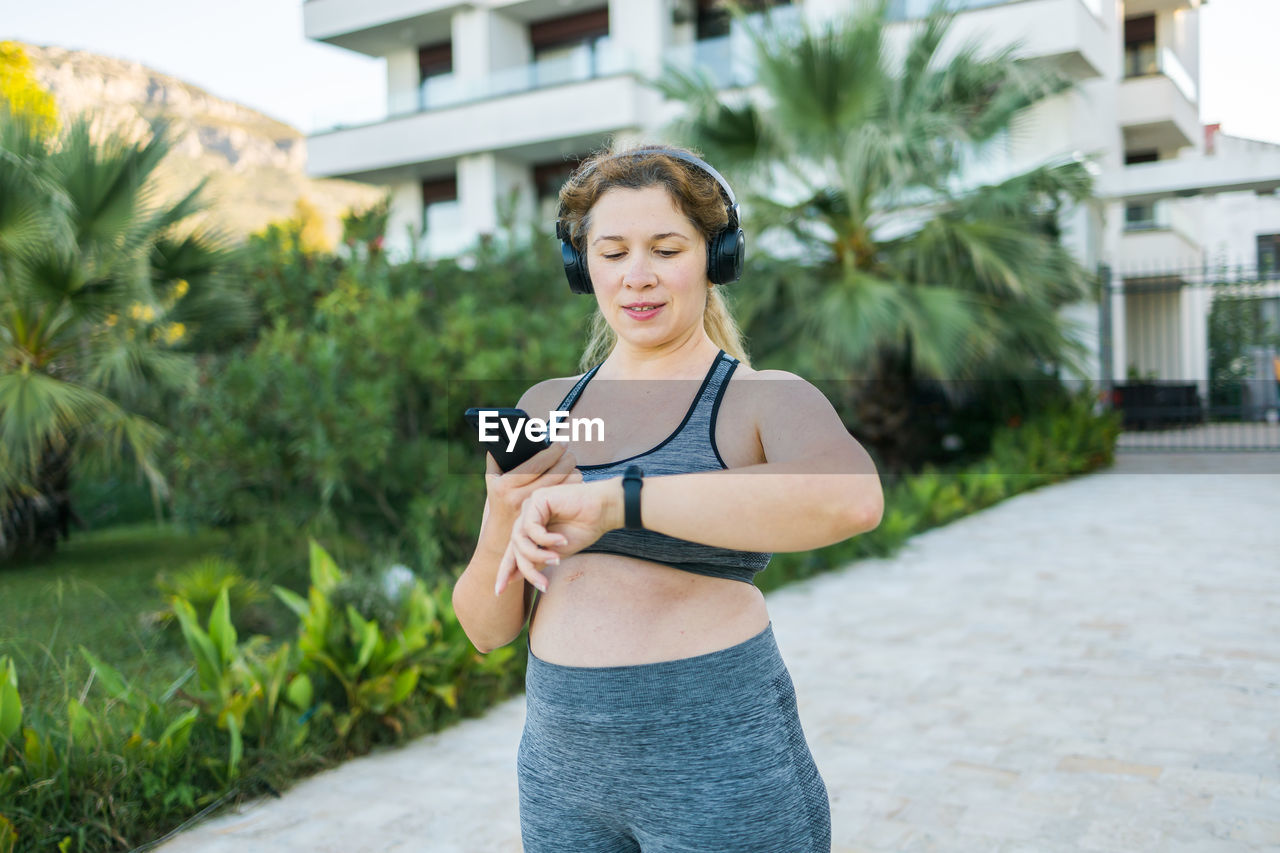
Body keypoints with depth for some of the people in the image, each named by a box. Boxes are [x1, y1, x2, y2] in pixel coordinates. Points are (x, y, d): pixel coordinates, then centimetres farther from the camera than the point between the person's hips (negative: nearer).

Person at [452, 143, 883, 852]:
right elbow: (488, 628, 7)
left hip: (717, 763, -4)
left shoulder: (764, 400, -8)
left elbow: (854, 498, -32)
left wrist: (610, 502, -32)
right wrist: (504, 517, -14)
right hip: (562, 760, 5)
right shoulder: (545, 408, 6)